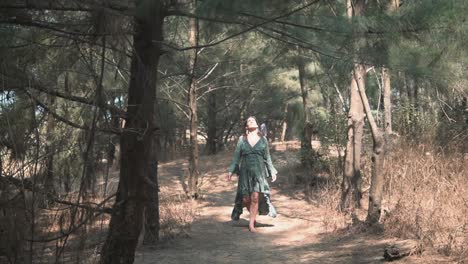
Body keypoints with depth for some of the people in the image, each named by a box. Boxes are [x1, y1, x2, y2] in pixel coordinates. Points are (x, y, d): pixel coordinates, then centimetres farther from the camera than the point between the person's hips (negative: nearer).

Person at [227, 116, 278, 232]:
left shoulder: (263, 139, 8)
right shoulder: (242, 139, 6)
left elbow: (267, 157, 13)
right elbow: (236, 156, 6)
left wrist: (272, 172, 10)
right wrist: (231, 171, -1)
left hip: (259, 171, 0)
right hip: (245, 171, 0)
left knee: (255, 198, -10)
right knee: (246, 199, -2)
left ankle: (251, 224, 0)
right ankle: (253, 214, 28)